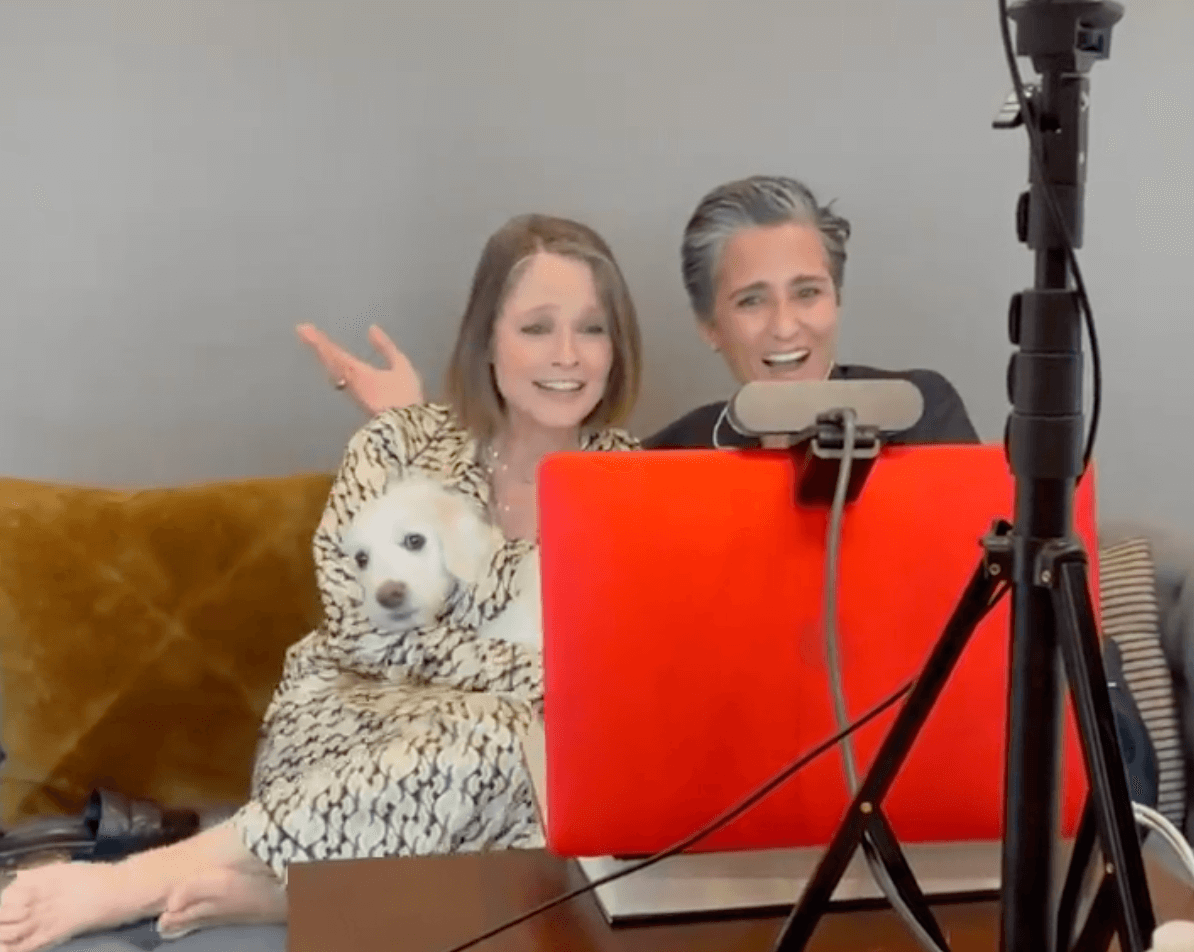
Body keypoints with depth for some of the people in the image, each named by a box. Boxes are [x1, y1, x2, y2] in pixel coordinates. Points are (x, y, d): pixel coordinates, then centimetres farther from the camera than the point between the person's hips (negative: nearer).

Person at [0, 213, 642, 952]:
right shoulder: (402, 444, -4)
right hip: (355, 722, -2)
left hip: (513, 749, 3)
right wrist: (531, 676, -19)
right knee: (504, 737, -36)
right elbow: (367, 628, -13)